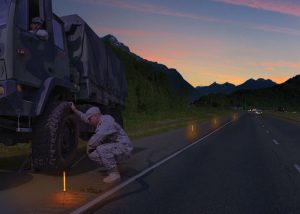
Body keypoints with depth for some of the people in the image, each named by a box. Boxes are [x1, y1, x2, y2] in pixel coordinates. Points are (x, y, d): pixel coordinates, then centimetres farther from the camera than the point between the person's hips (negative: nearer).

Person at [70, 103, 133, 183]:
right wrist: (75, 110, 28)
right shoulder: (101, 122, 9)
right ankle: (113, 170, 9)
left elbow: (97, 137, -30)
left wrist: (89, 146, -12)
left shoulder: (107, 120, -20)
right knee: (92, 154, 3)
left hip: (123, 149, -9)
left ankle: (114, 174, -17)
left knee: (101, 149, -30)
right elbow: (86, 118, 28)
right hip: (114, 149, 10)